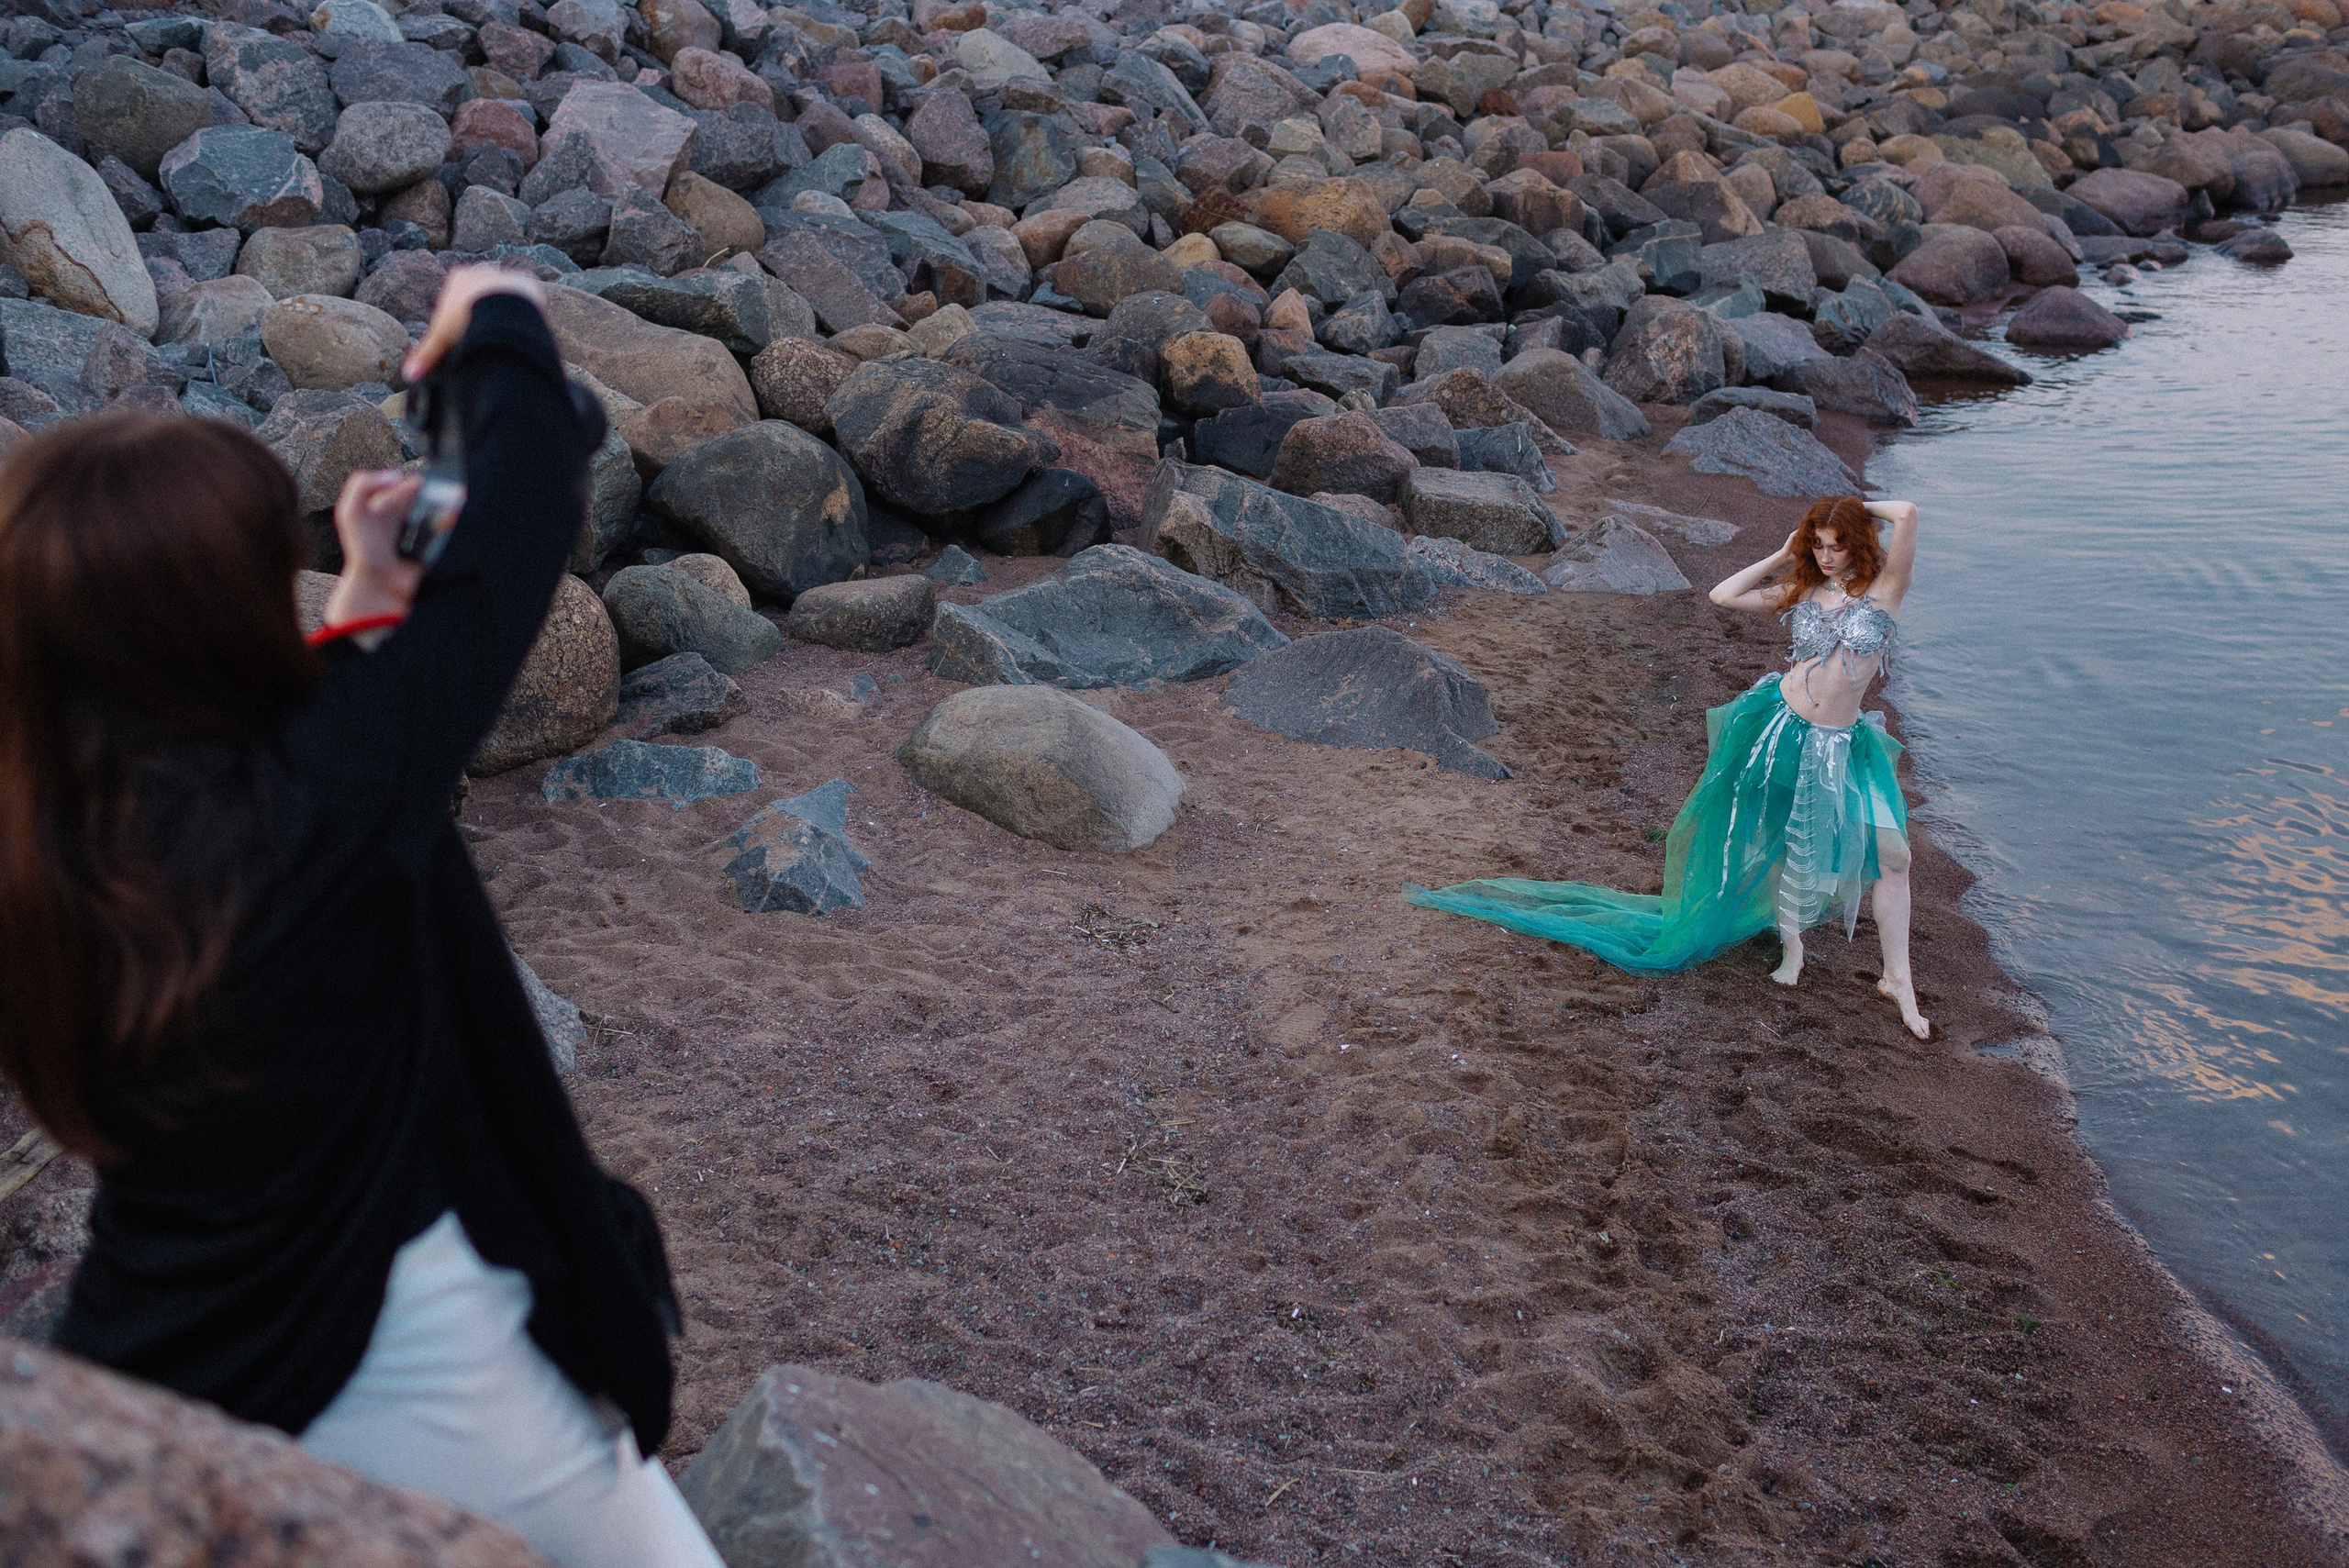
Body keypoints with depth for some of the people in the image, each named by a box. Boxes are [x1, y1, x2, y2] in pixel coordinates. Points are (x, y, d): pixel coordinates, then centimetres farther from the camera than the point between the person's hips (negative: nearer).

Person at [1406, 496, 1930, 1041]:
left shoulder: (1884, 587, -4)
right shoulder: (1800, 589, 5)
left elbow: (1906, 513, -17)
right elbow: (1722, 595, 3)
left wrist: (1859, 505, 2)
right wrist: (1782, 556, 4)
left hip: (1839, 747, -2)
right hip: (1781, 724, 2)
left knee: (1891, 854, -5)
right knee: (1779, 843, 12)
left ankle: (1897, 978, 5)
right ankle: (1791, 946, 33)